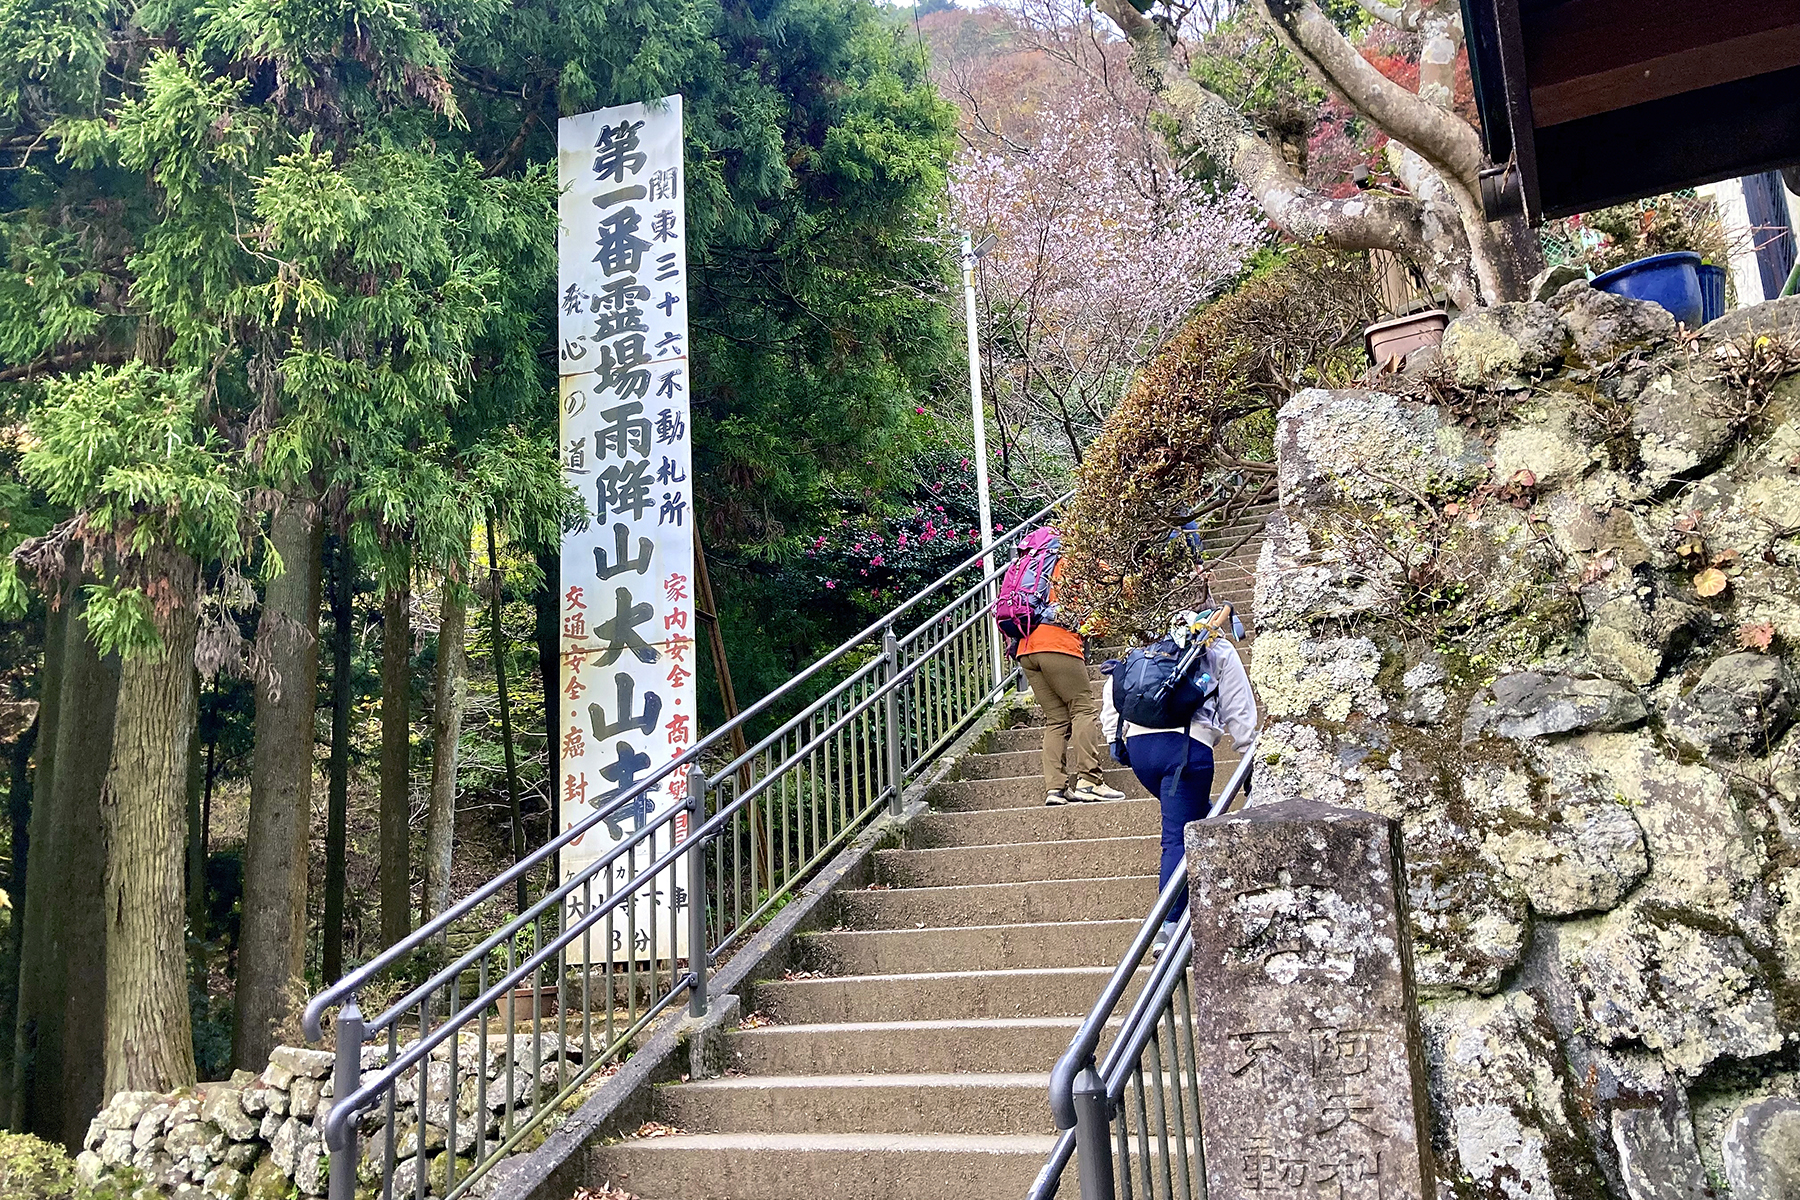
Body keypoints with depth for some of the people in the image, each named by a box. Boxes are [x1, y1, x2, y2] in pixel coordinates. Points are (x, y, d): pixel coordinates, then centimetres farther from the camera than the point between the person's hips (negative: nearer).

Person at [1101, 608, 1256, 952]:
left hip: (1137, 744, 5)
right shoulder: (1222, 652, 16)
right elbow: (1239, 713, 11)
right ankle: (1168, 928, -12)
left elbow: (1113, 687, 22)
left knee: (1203, 817, 23)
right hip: (1186, 745, -5)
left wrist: (1113, 737, 22)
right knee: (1178, 839, -5)